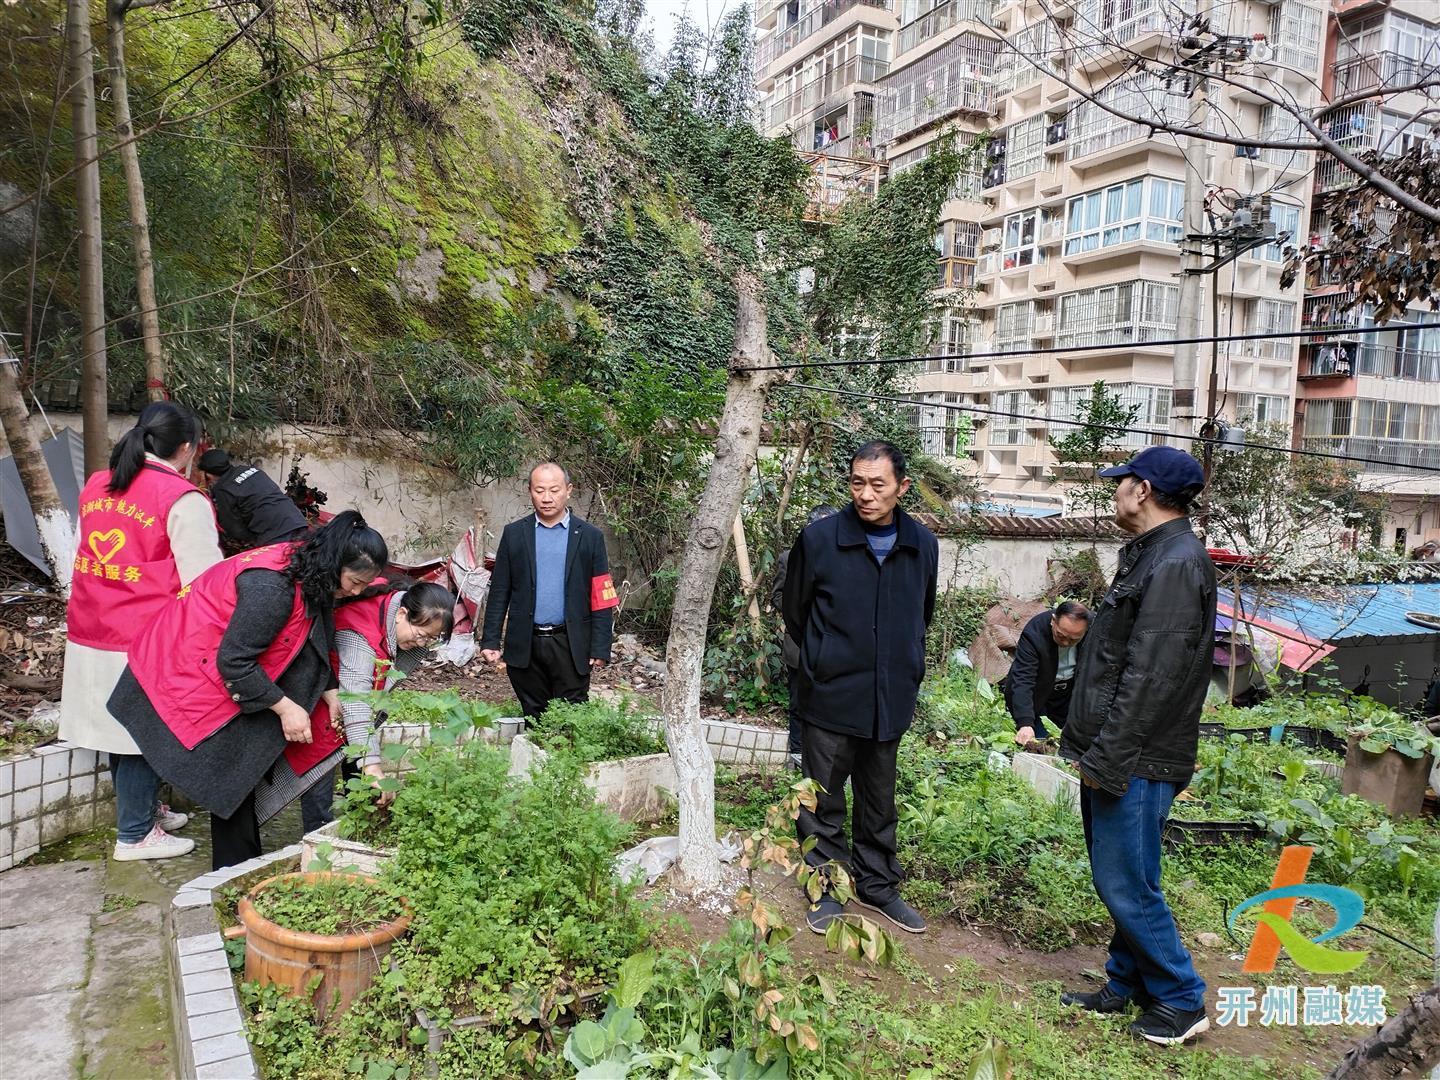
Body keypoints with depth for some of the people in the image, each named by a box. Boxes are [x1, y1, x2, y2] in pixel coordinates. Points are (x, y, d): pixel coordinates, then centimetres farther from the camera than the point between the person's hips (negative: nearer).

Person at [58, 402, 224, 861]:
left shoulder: (95, 487, 9)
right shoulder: (183, 500, -14)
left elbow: (86, 557, 17)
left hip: (89, 637, 7)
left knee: (120, 729, 19)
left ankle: (142, 807, 37)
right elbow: (204, 580, -14)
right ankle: (135, 835, 19)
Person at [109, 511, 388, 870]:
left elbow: (314, 643, 10)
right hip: (190, 675, -9)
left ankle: (243, 865, 19)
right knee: (230, 774, -3)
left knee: (242, 772, 10)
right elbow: (234, 661, -29)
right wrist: (285, 707, -22)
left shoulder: (311, 577, -4)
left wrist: (330, 692, 1)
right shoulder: (273, 587, -34)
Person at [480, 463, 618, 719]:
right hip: (525, 646, 2)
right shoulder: (514, 534, 6)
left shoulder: (589, 537, 1)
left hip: (571, 646, -1)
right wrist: (490, 640, 0)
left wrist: (600, 648, -6)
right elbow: (499, 592, 6)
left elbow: (601, 599, -1)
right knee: (533, 718, 11)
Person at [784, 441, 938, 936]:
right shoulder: (819, 539, -11)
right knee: (823, 801, 8)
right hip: (830, 698, -3)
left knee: (879, 802, 18)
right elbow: (795, 613, 2)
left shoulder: (923, 545, -1)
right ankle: (825, 888, 26)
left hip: (890, 700, 3)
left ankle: (878, 884, 35)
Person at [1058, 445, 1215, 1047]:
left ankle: (1182, 1002, 18)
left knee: (1126, 884, 0)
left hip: (1137, 761, -10)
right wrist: (1085, 742, 18)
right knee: (1118, 879, 18)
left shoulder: (1175, 564, -19)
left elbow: (1150, 677, -24)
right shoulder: (1146, 555, 14)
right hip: (1113, 756, 10)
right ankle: (1125, 987, 32)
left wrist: (1106, 758, -21)